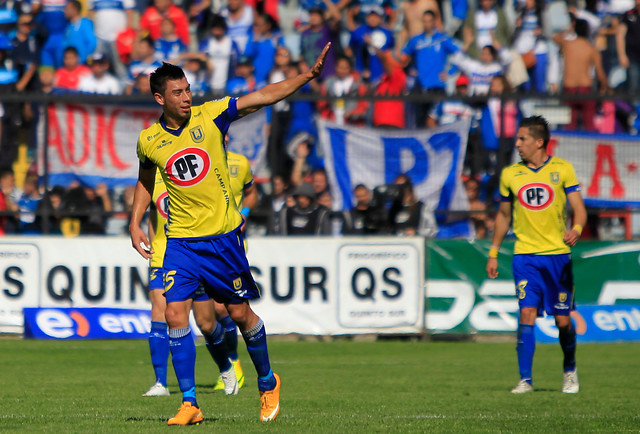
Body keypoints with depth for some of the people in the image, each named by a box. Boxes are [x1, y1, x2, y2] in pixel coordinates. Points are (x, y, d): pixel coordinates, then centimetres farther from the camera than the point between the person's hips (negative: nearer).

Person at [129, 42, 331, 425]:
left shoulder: (210, 115, -7)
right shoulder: (149, 140, 0)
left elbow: (264, 96, -12)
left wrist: (308, 76, -22)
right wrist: (136, 223, 11)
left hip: (223, 235, -1)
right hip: (181, 240, 1)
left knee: (240, 314, 5)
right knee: (175, 314, -11)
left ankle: (268, 383, 29)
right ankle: (189, 404, -4)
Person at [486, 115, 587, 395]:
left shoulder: (562, 169, 0)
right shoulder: (510, 174, 7)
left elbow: (578, 207, -3)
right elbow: (503, 215, 18)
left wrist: (576, 229, -25)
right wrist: (493, 253, 16)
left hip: (558, 254, -1)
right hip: (525, 255, 1)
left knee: (563, 320, 1)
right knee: (527, 313, -13)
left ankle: (570, 370, 26)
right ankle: (525, 380, -10)